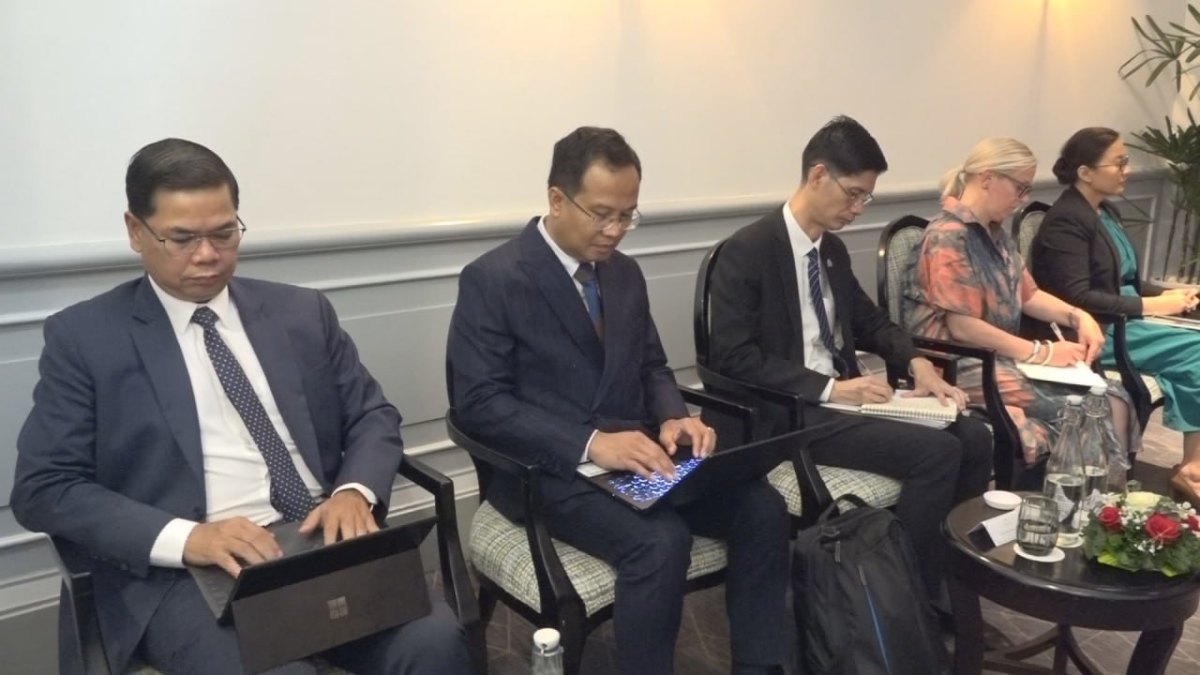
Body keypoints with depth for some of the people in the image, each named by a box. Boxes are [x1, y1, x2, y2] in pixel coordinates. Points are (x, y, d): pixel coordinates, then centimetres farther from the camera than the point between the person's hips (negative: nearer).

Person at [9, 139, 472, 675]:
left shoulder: (302, 312, 13)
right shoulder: (84, 336, 6)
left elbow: (374, 416, 14)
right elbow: (42, 488, 0)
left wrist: (355, 491, -9)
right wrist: (184, 536, -16)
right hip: (183, 571, -2)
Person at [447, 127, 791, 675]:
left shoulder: (624, 273, 12)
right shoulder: (492, 279, -9)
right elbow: (479, 402, -16)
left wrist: (673, 417, -7)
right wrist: (591, 443, -27)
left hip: (634, 451, 7)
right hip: (550, 468, -6)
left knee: (762, 509, -14)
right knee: (660, 541, -32)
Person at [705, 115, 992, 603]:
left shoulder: (833, 249, 12)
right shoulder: (746, 252, -13)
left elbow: (869, 320, 22)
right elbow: (733, 358, -19)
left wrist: (916, 361, 1)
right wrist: (828, 388, -22)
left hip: (842, 396, 8)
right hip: (790, 412, -8)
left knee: (973, 437, -7)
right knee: (937, 451, -22)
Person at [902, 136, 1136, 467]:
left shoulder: (996, 232, 14)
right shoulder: (949, 236, -15)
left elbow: (1026, 294, 22)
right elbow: (962, 327, -19)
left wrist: (1078, 316, 3)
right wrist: (1041, 353, -15)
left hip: (1001, 357, 9)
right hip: (959, 366, -8)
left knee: (1111, 397, -10)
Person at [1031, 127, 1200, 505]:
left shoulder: (1107, 212, 15)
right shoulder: (1066, 222, -13)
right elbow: (1077, 298, -22)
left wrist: (1167, 293, 1)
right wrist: (1150, 306, -18)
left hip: (1122, 322, 9)